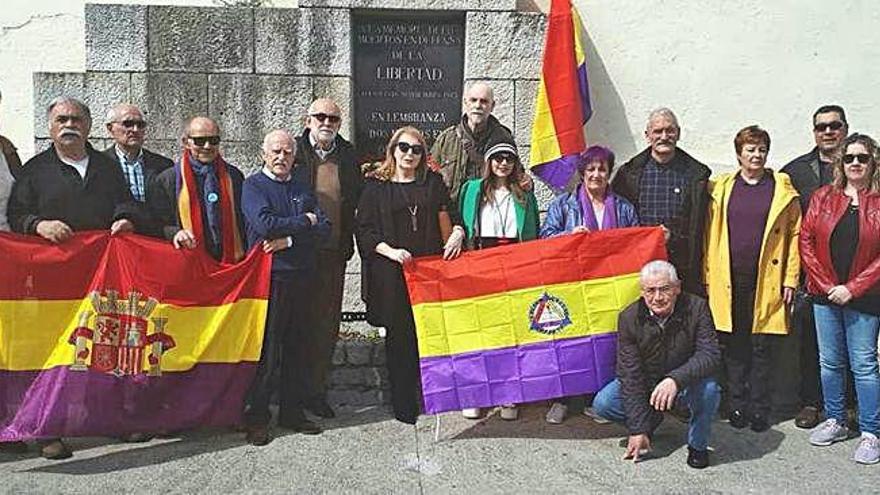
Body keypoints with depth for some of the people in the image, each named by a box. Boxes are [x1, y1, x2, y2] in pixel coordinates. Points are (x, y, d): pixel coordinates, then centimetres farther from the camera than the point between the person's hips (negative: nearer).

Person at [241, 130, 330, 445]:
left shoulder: (303, 189, 17)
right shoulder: (253, 186, 2)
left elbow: (324, 228, 3)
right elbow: (265, 224, -16)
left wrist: (289, 239, -11)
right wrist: (304, 222, -4)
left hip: (302, 277, 5)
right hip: (269, 276, -5)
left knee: (298, 348, 8)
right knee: (265, 350, -3)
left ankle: (293, 412, 20)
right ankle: (256, 418, 8)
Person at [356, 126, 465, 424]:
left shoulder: (433, 182, 12)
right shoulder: (376, 187, 4)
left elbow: (450, 215, 15)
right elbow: (364, 229, 0)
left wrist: (458, 232, -7)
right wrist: (390, 251, -15)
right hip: (392, 273, -2)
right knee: (399, 337, 3)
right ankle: (403, 404, 13)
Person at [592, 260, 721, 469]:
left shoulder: (696, 308, -19)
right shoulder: (629, 317, -17)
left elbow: (710, 355, -28)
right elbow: (630, 374, -18)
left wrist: (675, 379, -48)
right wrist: (638, 430, -21)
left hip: (685, 383, -1)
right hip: (646, 383, 2)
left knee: (709, 389, -34)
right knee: (602, 403, -19)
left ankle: (697, 444, -5)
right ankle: (650, 420, 11)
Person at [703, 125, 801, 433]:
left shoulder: (783, 189, 4)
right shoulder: (721, 188, 8)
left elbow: (795, 234, 2)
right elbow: (710, 234, 7)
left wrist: (791, 279, -4)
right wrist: (708, 277, 1)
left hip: (767, 283, -1)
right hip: (729, 281, 1)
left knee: (762, 348, 5)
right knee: (733, 347, 7)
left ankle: (759, 409, 16)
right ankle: (737, 406, 18)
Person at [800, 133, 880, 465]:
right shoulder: (823, 197, 5)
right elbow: (806, 241, 2)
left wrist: (853, 288, -12)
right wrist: (825, 283, -6)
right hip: (825, 294, 3)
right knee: (830, 362, 11)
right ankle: (835, 422, 25)